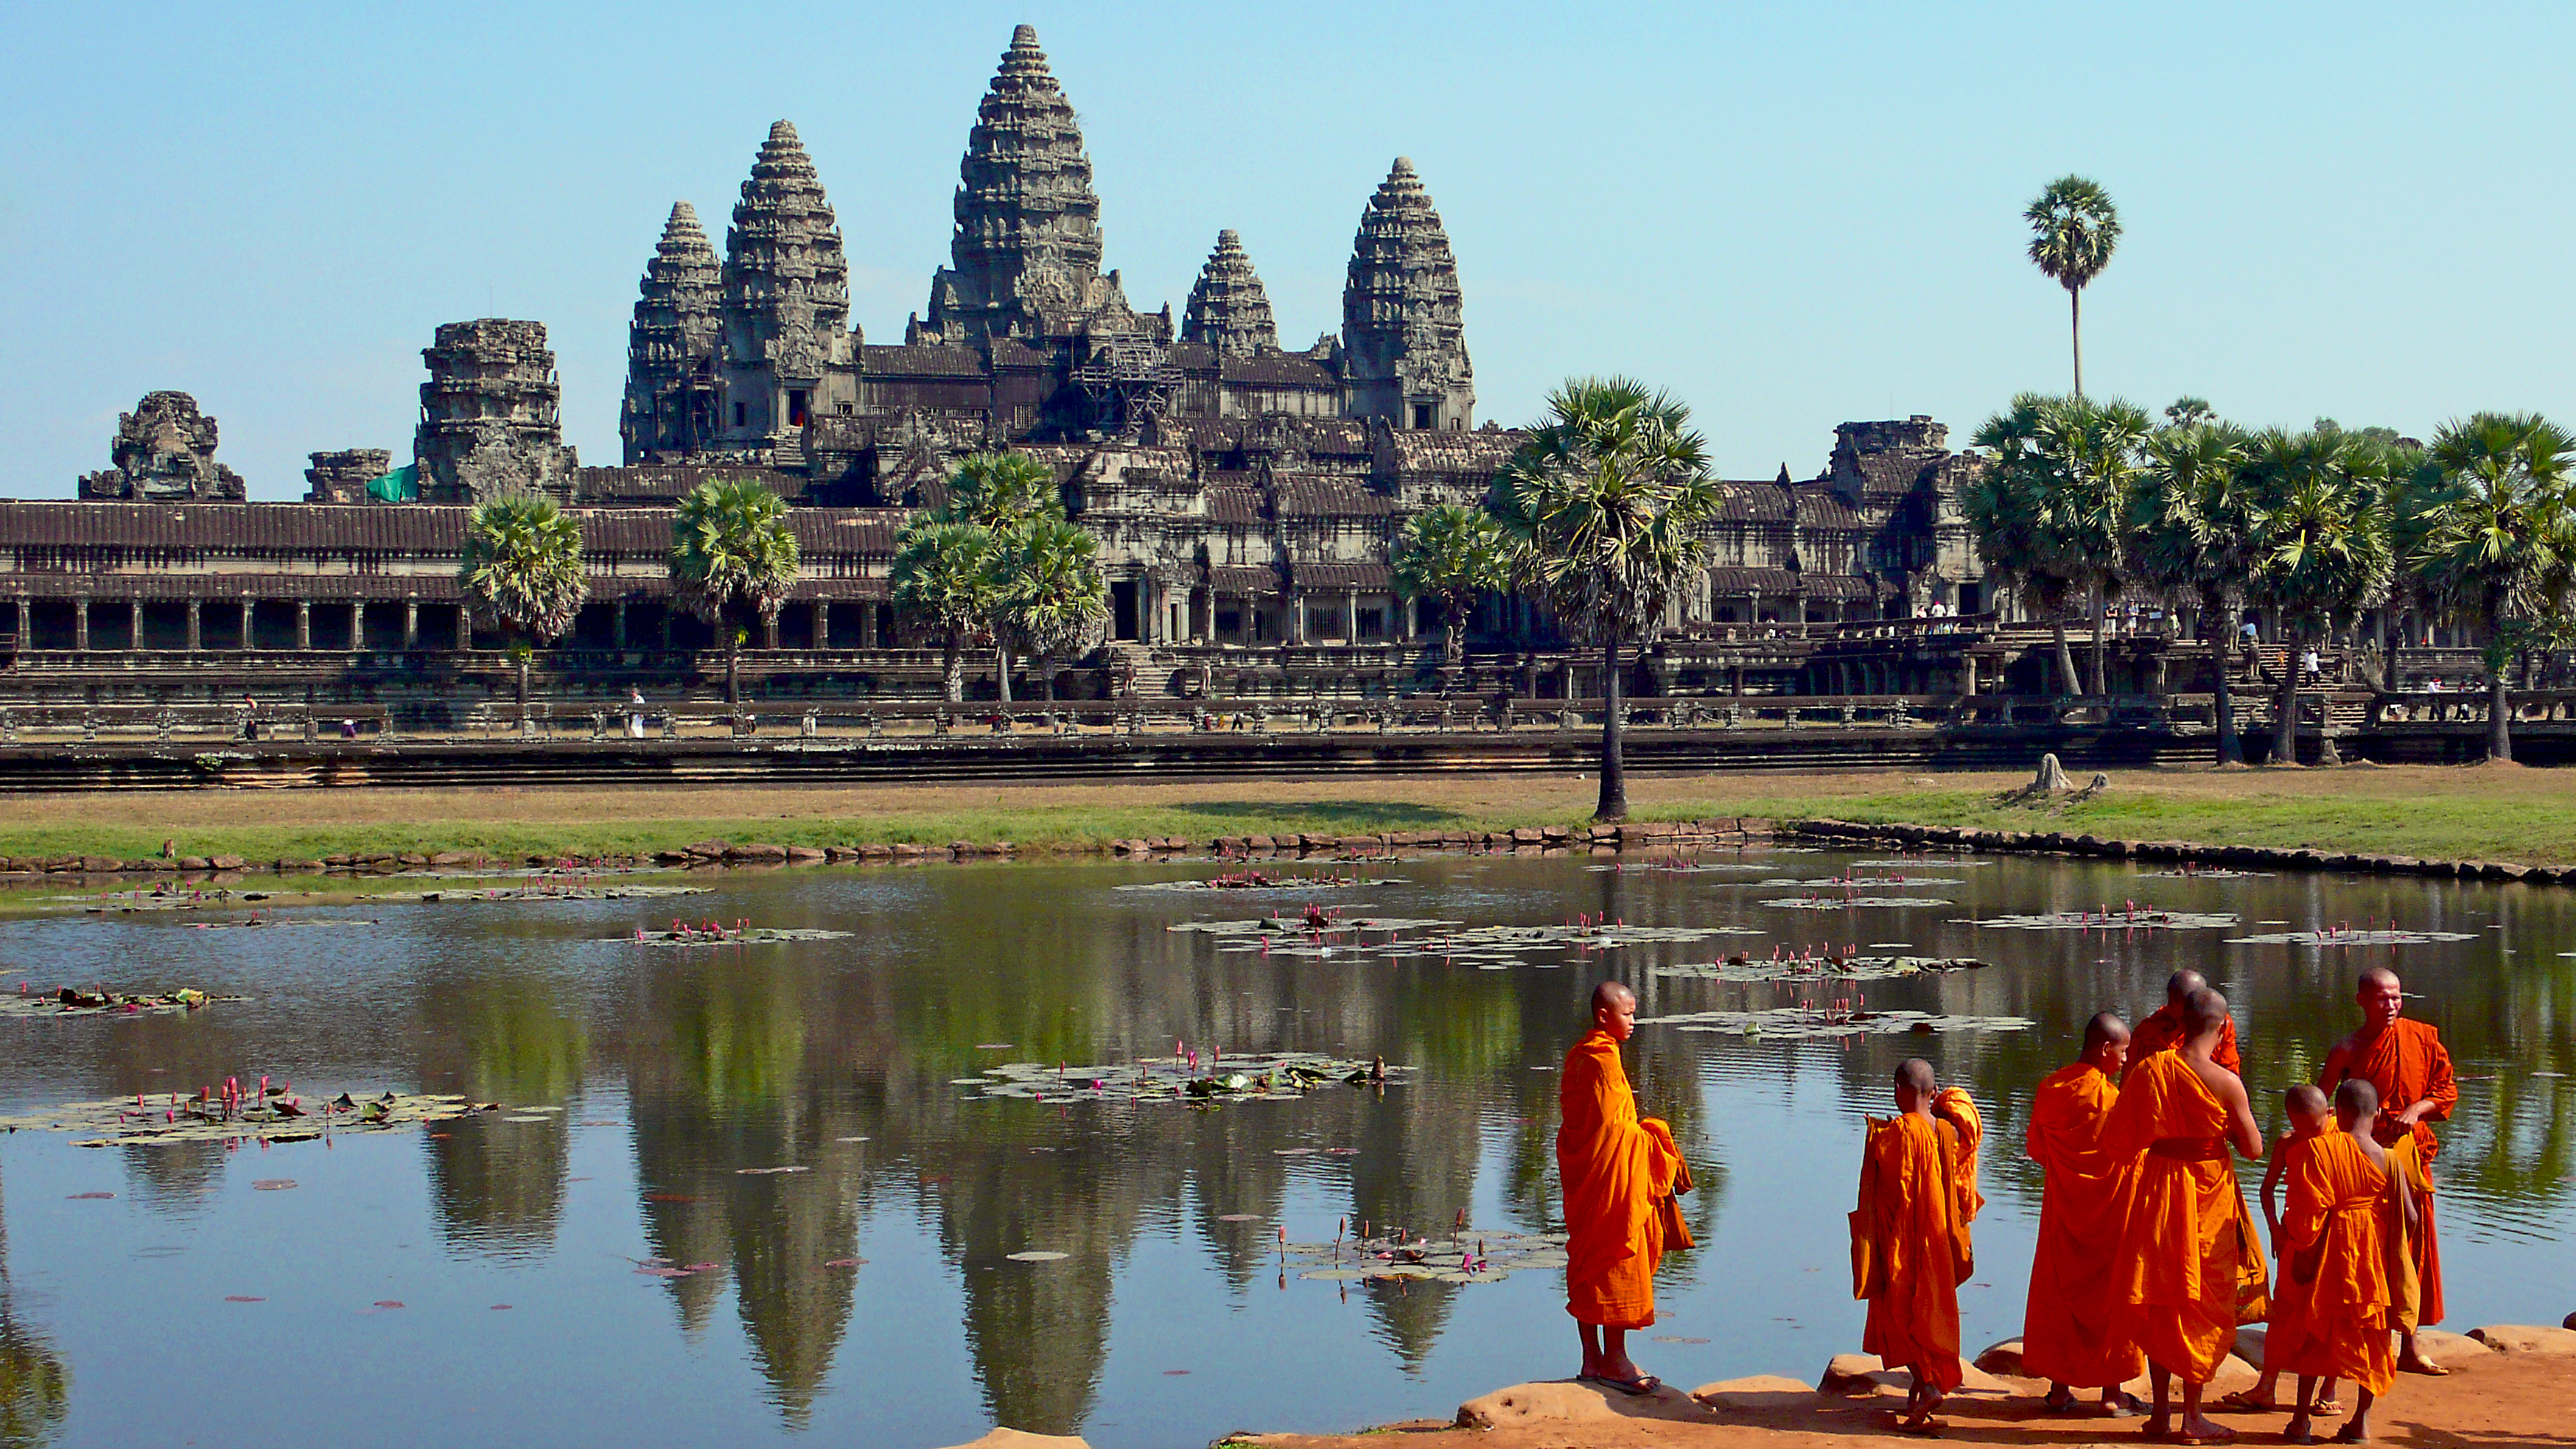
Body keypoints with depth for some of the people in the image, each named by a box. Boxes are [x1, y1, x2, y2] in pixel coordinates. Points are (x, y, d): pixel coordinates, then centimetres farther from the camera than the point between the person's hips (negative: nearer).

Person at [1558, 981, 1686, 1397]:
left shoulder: (1580, 1057, 13)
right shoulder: (1604, 1060, -17)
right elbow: (1611, 1125, -19)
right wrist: (1645, 1133, -5)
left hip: (1585, 1179, 10)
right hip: (1611, 1175, -10)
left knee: (1588, 1266, 10)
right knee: (1619, 1260, -5)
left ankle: (1592, 1360, 15)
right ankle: (1615, 1360, -2)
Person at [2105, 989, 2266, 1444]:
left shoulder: (2149, 1070, -7)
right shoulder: (2225, 1082, -17)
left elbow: (2120, 1139, 2)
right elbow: (2254, 1148, -10)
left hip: (2159, 1192, 3)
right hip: (2210, 1197, -3)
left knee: (2160, 1304, 14)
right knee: (2205, 1304, 8)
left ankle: (2161, 1412, 17)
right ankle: (2193, 1416, 9)